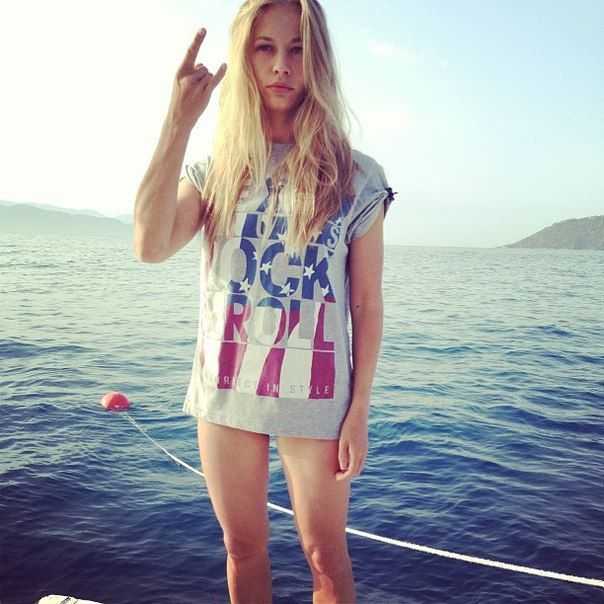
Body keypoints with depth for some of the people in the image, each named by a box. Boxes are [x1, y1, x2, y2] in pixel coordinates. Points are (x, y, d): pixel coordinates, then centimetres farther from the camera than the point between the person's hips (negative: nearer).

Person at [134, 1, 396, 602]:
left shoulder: (357, 178, -5)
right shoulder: (214, 170, 1)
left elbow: (366, 304, -4)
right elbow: (150, 246, -16)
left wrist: (359, 411, -6)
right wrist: (178, 123, -18)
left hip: (313, 397, -2)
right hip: (224, 390, 3)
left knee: (325, 554, 12)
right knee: (243, 548, 18)